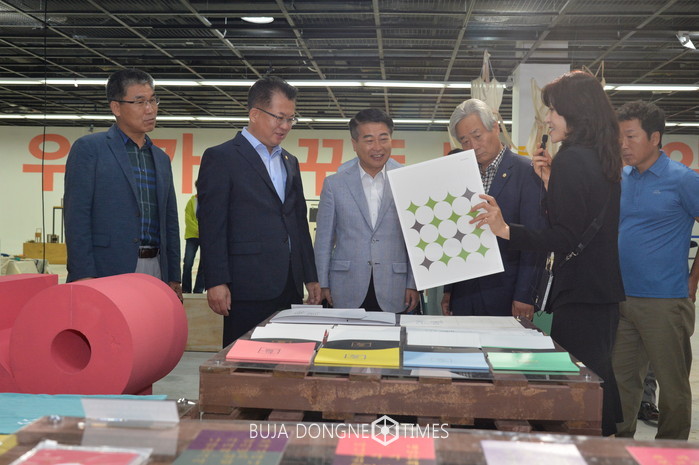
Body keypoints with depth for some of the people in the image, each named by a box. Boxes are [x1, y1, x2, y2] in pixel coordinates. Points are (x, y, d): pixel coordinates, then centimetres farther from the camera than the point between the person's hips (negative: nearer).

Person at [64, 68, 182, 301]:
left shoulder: (161, 159, 17)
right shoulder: (88, 148, 0)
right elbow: (77, 217, -8)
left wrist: (174, 278, 13)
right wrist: (83, 277, -15)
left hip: (156, 271, 5)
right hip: (106, 271, -5)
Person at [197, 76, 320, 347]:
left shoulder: (290, 162, 19)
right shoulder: (221, 158, -2)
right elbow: (212, 224, -8)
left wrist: (310, 277, 17)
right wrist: (216, 282, -14)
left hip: (289, 288, 6)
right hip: (248, 288, -6)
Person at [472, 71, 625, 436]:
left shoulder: (571, 162, -15)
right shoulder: (604, 160, 13)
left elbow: (564, 238, -20)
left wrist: (506, 231, -29)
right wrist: (551, 181, 14)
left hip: (578, 296, -10)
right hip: (605, 293, 10)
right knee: (598, 380, 19)